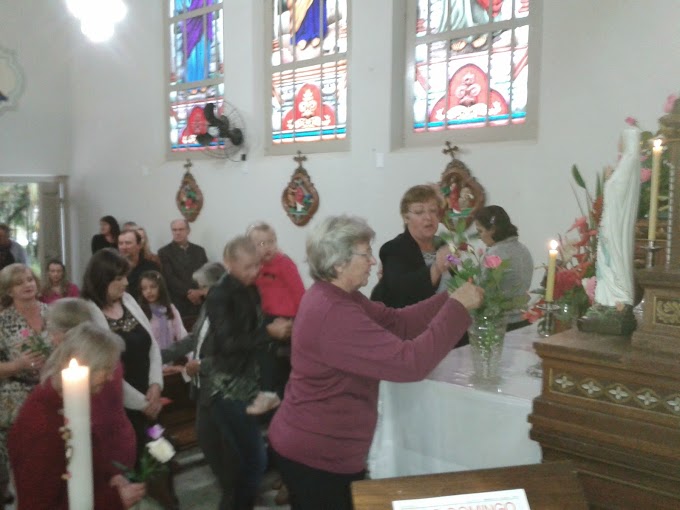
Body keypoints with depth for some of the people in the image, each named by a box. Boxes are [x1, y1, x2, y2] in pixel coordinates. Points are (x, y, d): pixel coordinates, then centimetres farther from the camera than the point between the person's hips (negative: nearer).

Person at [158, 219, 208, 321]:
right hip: (177, 303, -3)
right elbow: (169, 277, -5)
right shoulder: (164, 252, 5)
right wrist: (188, 292, -15)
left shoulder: (199, 250, 15)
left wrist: (201, 292, -9)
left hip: (200, 301, 3)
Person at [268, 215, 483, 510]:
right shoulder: (334, 314, -31)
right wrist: (457, 308, -26)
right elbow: (409, 363, -34)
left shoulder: (332, 296, 3)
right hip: (316, 455, -10)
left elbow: (395, 322, 2)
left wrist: (449, 299, -7)